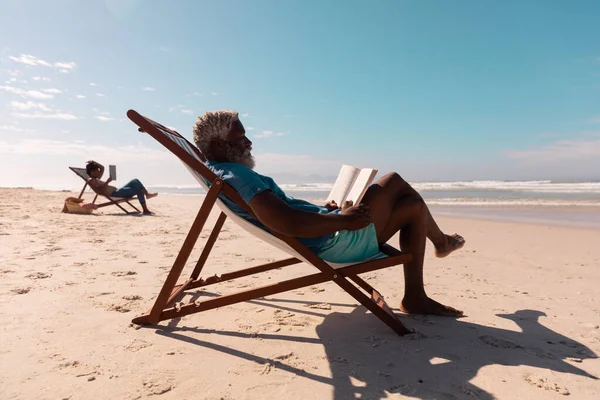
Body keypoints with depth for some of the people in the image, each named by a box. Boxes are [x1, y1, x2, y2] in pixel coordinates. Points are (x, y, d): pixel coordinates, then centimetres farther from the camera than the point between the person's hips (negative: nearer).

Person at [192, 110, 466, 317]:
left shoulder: (220, 174, 15)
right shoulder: (235, 173, -20)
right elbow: (287, 223, -33)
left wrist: (324, 213, 16)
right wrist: (343, 219, -21)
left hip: (326, 242, 10)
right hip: (337, 239, -10)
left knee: (413, 205, 16)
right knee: (395, 182, 2)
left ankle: (415, 297, 18)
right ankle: (441, 241, 30)